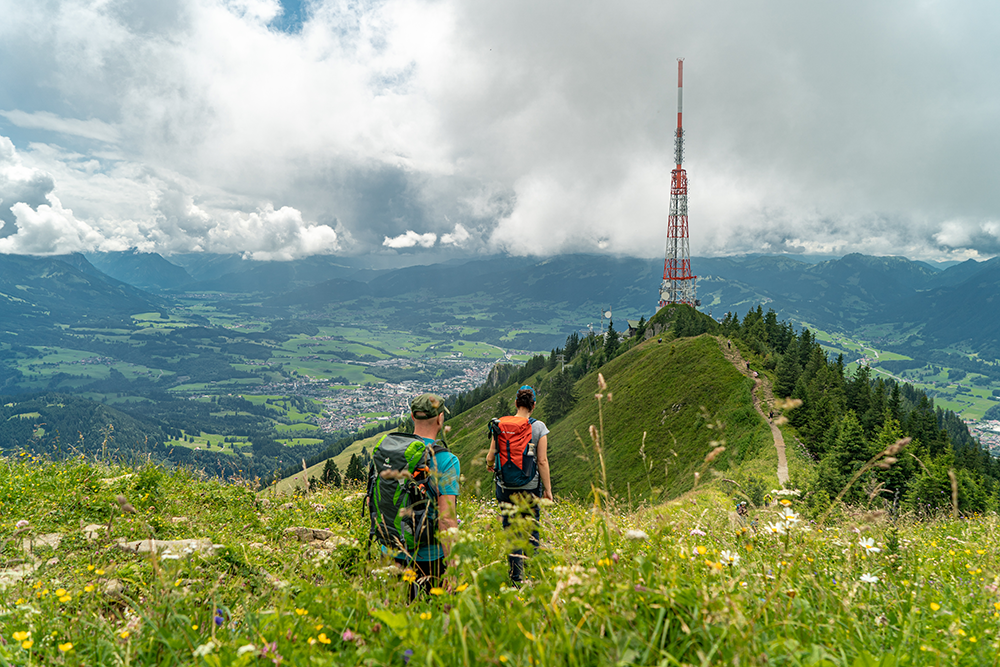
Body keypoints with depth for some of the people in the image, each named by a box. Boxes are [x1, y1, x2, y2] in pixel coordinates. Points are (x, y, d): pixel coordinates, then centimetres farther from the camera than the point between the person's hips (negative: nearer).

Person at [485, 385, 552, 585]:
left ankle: (516, 577, 7)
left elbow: (491, 455, 4)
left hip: (505, 486, 1)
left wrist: (489, 465, 28)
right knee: (531, 528, 12)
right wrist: (548, 489, 1)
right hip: (530, 487, -1)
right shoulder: (539, 427, -6)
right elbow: (542, 461, -8)